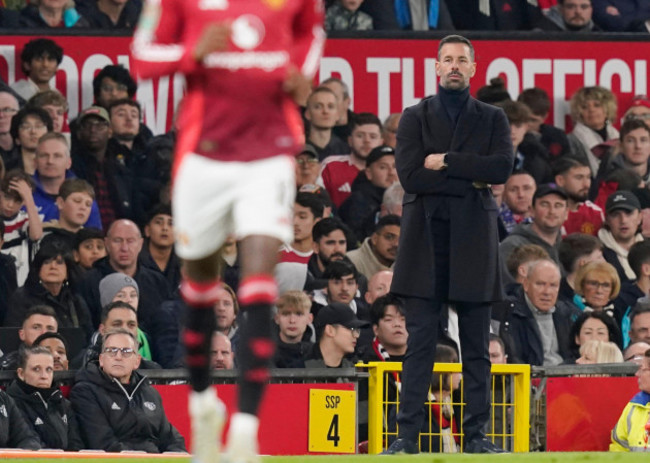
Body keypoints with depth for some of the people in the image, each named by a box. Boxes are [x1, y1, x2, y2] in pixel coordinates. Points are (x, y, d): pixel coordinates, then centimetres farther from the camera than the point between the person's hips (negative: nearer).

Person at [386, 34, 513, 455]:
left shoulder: (492, 118, 11)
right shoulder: (415, 117, 9)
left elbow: (503, 167, -7)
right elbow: (410, 176, -6)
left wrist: (445, 162, -9)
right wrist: (469, 180, -7)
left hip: (473, 240, 1)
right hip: (425, 240, -1)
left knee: (476, 345, 3)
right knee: (420, 342, -4)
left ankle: (476, 433, 6)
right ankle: (408, 433, -5)